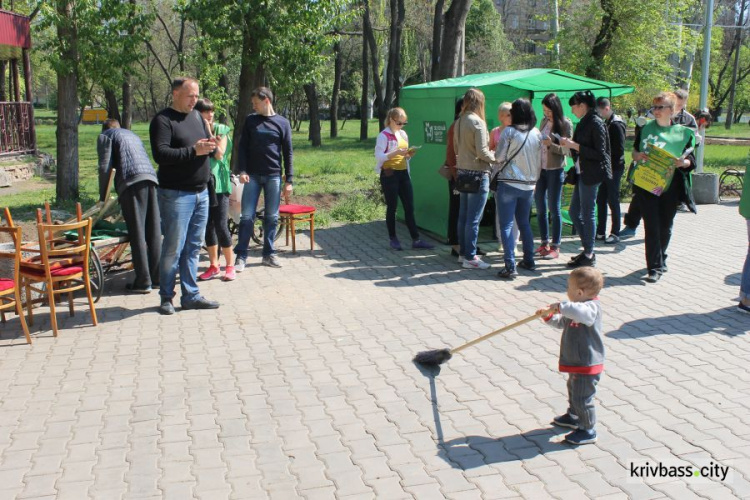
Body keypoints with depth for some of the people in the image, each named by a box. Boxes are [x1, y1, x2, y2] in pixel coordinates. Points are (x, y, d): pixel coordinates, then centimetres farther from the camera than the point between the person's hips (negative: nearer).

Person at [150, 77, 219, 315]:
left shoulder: (197, 116, 16)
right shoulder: (163, 120, -7)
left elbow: (204, 146, 24)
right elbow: (160, 153, -19)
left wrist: (210, 146, -1)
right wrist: (194, 151, -22)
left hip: (201, 192, 7)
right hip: (176, 194, -7)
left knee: (194, 247, 10)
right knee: (173, 248, -3)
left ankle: (191, 295, 17)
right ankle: (166, 297, 9)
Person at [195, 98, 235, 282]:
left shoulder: (220, 130, 0)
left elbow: (219, 153, -13)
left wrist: (209, 133, -12)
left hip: (219, 183, -3)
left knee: (220, 225, -8)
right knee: (207, 225, 8)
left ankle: (230, 265, 5)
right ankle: (213, 265, 19)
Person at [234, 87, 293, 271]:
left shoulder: (282, 123, 3)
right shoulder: (250, 120, 6)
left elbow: (288, 153, 4)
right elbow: (242, 147, 4)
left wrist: (289, 179, 0)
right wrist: (242, 170, -9)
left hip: (274, 176, 0)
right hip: (252, 175, 0)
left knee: (272, 217, 6)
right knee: (247, 217, -2)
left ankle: (269, 254, 17)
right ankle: (241, 256, 3)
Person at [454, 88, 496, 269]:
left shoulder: (459, 122, 8)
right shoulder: (478, 122, -15)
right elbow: (482, 152, -17)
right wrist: (496, 158, -2)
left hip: (463, 172, 8)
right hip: (478, 174, -8)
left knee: (463, 216, 14)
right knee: (474, 219, -3)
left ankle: (463, 252, 23)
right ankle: (470, 258, 1)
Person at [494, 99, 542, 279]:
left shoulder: (509, 132, -11)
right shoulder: (537, 134, 4)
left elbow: (499, 157, -10)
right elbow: (540, 161, 9)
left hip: (509, 184, -5)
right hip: (528, 185, 5)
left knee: (506, 225, -3)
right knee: (524, 223, 20)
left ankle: (510, 266, -8)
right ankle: (529, 260, 25)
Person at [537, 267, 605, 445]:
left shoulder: (591, 308, -23)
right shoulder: (577, 309, 8)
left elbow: (581, 312, -48)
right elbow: (562, 322, 21)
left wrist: (561, 306, -42)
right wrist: (548, 316, 6)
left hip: (587, 365, -11)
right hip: (576, 363, 11)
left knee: (582, 398, -2)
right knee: (573, 391, 28)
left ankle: (588, 430, 11)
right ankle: (573, 417, 47)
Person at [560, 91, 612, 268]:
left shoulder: (596, 123, -14)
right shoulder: (584, 123, 12)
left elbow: (599, 153, -18)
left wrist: (575, 146, -18)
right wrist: (569, 144, 3)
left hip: (591, 174, -10)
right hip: (582, 173, 10)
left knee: (587, 213, -3)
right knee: (574, 212, 13)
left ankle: (589, 255, 7)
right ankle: (588, 250, 23)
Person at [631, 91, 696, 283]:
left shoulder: (682, 133, 3)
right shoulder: (646, 128, 6)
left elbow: (691, 161, 4)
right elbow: (634, 153, 13)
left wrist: (682, 163, -18)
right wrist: (638, 156, -10)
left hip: (670, 186, 1)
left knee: (665, 227, 11)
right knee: (652, 226, -6)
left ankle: (660, 260, 33)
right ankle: (654, 268, -5)